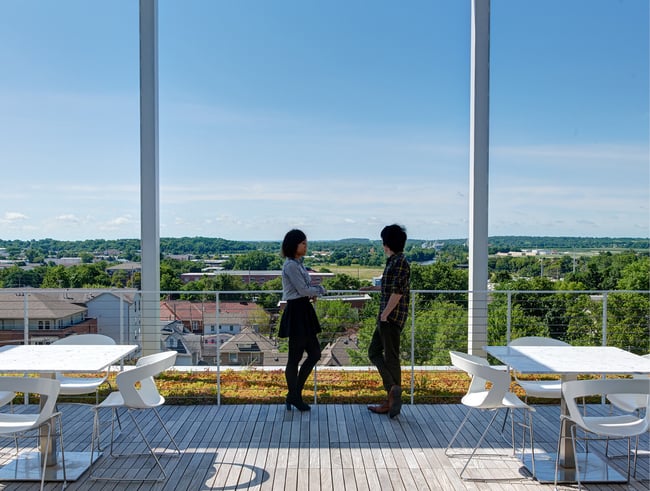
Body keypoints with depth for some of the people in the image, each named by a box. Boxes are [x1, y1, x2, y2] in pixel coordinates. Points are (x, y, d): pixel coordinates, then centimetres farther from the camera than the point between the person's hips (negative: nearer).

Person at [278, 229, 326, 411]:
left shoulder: (298, 264, 15)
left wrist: (312, 292, 3)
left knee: (315, 352, 11)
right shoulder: (291, 265, -15)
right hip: (296, 312, -10)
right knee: (295, 356, 1)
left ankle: (295, 394, 19)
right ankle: (294, 395, 15)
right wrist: (320, 290, 0)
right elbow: (303, 289, -17)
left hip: (303, 311, 10)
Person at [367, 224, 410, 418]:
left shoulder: (400, 262, -16)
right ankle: (392, 393, 14)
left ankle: (393, 395, 4)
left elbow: (397, 292, -22)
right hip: (387, 317, 10)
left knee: (391, 357, -4)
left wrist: (384, 315, -19)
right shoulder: (393, 261, 14)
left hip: (392, 318, -10)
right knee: (374, 352, 13)